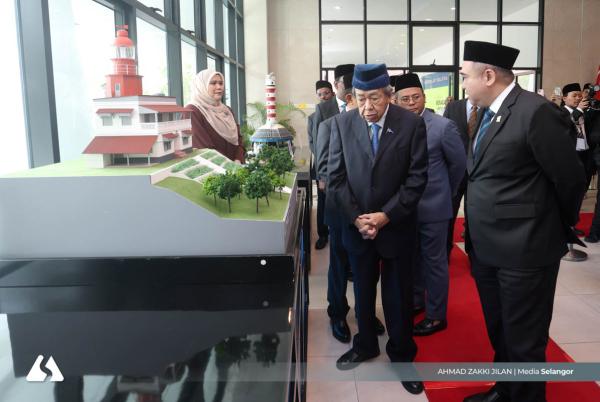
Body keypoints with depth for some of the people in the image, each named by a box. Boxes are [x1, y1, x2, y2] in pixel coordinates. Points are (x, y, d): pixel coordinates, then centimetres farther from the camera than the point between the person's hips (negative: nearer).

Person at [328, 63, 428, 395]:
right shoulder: (342, 123, -4)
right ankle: (365, 345, 38)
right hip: (356, 224, 2)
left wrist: (387, 215, -16)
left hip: (397, 225, -2)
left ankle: (402, 355, 30)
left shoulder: (411, 124, -9)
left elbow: (417, 177, -9)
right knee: (363, 290, 17)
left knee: (399, 294, 11)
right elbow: (335, 176, -3)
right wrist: (356, 217, -12)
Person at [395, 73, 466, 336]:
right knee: (412, 258, 19)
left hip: (432, 206, -4)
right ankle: (416, 300, 38)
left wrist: (444, 192, 9)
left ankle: (436, 315, 20)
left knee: (434, 261, 7)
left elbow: (459, 163, 0)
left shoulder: (443, 126, -12)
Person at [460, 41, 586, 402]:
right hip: (487, 248, 9)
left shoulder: (536, 112, -18)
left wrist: (562, 229, 3)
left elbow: (571, 179, -12)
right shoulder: (489, 114, 8)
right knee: (499, 333, 24)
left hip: (523, 251, -8)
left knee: (524, 342, 8)